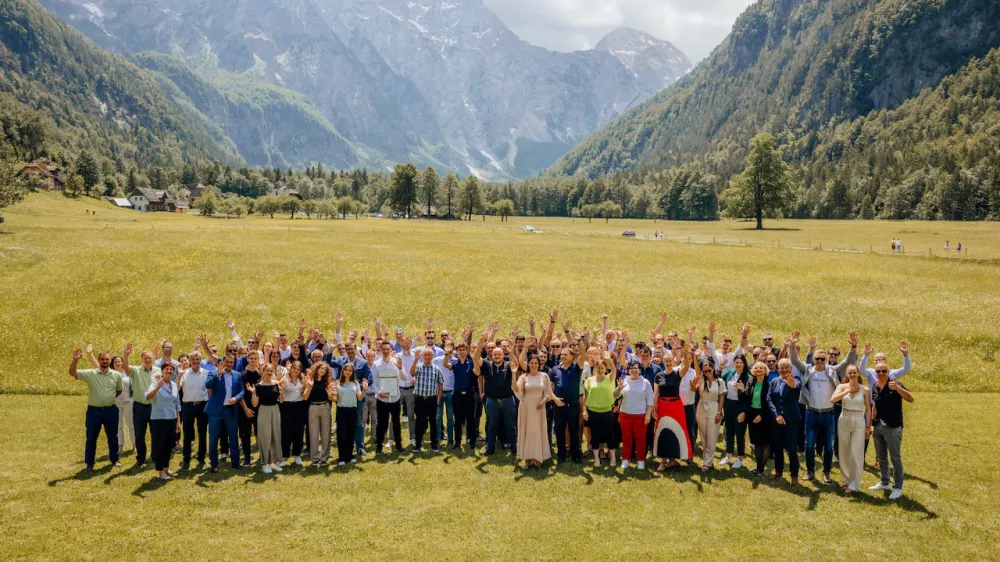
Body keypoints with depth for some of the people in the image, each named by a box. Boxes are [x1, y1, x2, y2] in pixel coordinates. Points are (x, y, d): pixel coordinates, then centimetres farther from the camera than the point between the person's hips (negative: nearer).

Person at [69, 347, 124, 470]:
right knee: (91, 438, 6)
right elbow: (72, 373, -17)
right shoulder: (90, 373, -6)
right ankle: (89, 463, 19)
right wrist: (75, 360, -31)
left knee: (113, 436, 13)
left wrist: (109, 399, 8)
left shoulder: (117, 375, 1)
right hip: (94, 410, -2)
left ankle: (114, 459, 30)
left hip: (111, 410, 2)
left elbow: (120, 390, 15)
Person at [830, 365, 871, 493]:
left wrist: (868, 427, 0)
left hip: (859, 423, -2)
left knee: (856, 454, -5)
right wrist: (848, 391, -19)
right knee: (844, 453, 9)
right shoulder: (842, 387, 0)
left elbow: (868, 410, 3)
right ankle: (847, 480, 24)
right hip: (844, 421, 2)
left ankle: (854, 485, 4)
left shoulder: (865, 389, 0)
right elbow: (833, 399, -18)